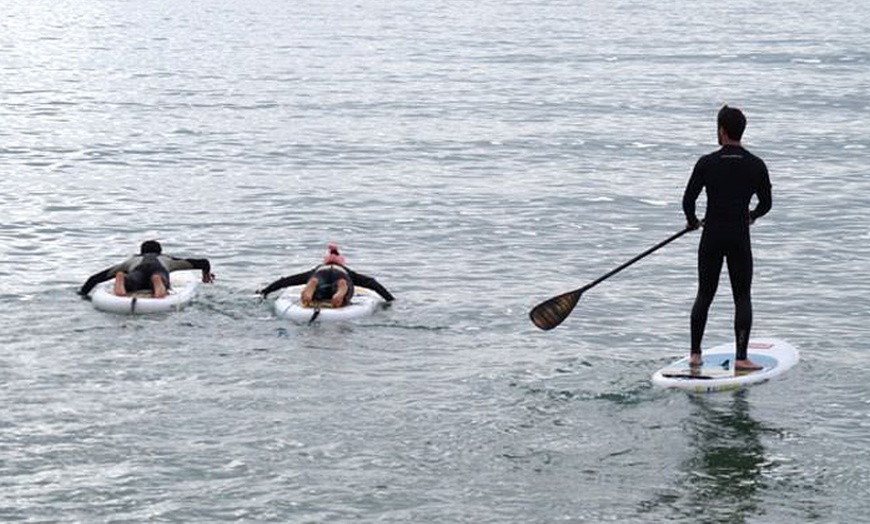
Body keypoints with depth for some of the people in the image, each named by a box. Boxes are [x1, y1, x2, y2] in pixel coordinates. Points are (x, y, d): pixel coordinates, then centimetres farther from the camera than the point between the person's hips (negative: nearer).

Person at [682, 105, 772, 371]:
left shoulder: (707, 163, -7)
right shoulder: (756, 165, -3)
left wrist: (693, 221, 14)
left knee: (704, 296, 12)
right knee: (742, 297, 5)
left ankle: (695, 353, 14)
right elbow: (766, 203, 4)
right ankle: (741, 357, -2)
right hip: (740, 240, 0)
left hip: (711, 239, 0)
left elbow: (688, 201, -6)